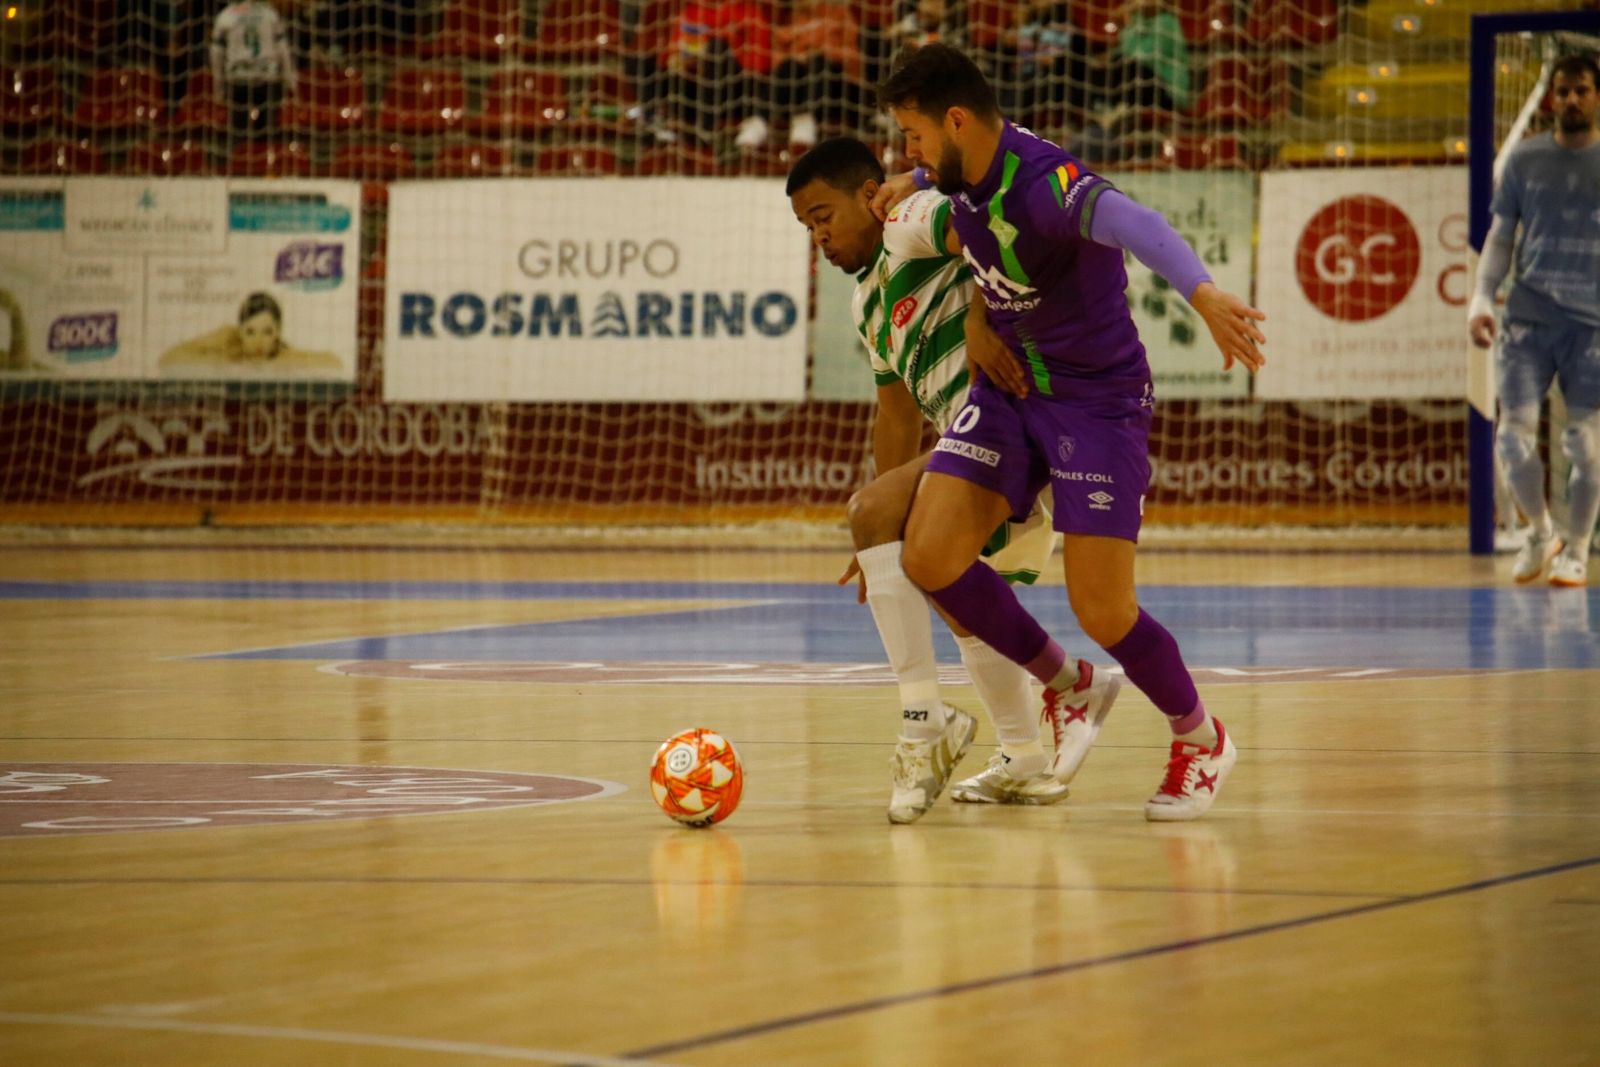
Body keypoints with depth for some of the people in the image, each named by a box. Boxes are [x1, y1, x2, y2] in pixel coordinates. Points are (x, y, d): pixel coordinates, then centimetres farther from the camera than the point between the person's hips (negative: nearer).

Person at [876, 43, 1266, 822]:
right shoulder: (963, 177, -3)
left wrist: (1202, 293, -69)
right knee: (930, 556, -10)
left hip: (1098, 398, -7)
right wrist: (910, 189, 7)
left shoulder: (1044, 182, -29)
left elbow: (1133, 223, -51)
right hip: (1009, 387, 7)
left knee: (1102, 612, -9)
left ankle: (1201, 741, 21)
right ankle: (1060, 684, 16)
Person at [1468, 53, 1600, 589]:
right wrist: (1482, 298, -2)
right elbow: (1500, 236, 12)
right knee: (1515, 433, -5)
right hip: (1530, 317, 1)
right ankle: (1541, 532, 18)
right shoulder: (1525, 158, 9)